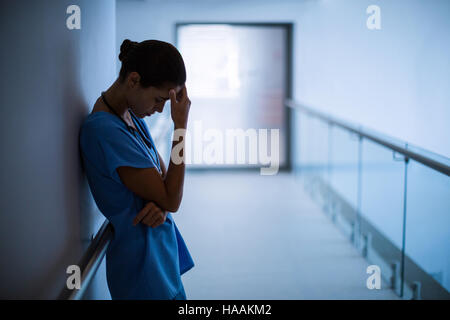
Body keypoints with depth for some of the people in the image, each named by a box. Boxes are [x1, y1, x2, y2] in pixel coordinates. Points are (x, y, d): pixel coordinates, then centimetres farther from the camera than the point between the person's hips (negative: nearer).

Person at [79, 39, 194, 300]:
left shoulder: (134, 118, 5)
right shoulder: (104, 130, -24)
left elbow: (164, 180, 9)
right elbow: (172, 200, -21)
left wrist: (161, 205, -15)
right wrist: (181, 126, -19)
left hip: (162, 248, 9)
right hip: (142, 262, -9)